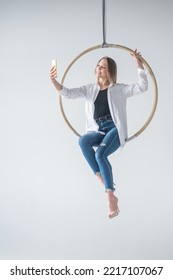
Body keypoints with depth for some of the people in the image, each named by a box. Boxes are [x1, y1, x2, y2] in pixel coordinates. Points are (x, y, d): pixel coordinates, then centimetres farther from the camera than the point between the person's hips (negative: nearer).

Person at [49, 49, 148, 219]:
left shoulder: (119, 89, 9)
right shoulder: (90, 89, 17)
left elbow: (142, 87, -1)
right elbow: (68, 93, 7)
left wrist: (138, 63, -7)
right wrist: (54, 81, -10)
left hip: (115, 130, -3)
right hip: (97, 132, 3)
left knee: (100, 153, -32)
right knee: (83, 141, -33)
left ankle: (110, 196, -30)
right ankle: (103, 182, -32)